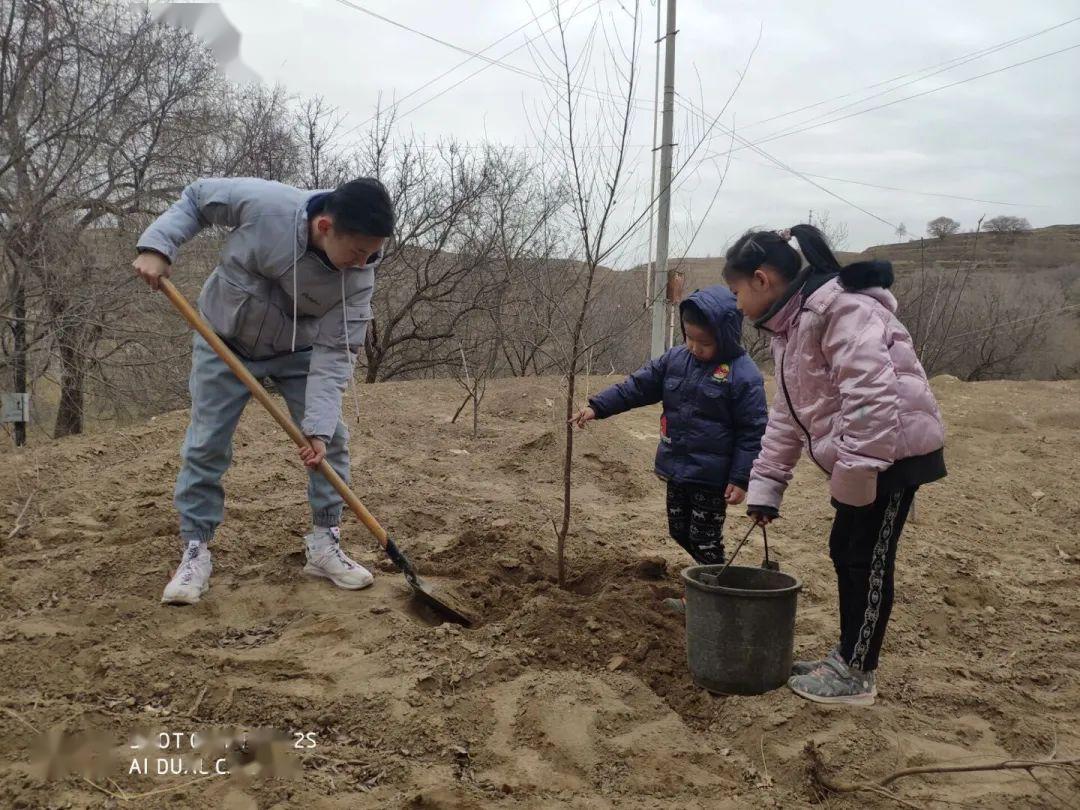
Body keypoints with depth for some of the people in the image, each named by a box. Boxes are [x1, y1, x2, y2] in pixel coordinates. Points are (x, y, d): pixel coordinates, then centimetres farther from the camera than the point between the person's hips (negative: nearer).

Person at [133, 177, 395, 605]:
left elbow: (334, 352, -25)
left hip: (298, 349, 2)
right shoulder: (263, 202, -32)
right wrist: (157, 246, -26)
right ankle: (195, 552, 11)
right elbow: (196, 197, -13)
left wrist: (318, 424, -34)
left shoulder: (359, 277, -26)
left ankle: (325, 544, 8)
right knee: (205, 446, -2)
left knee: (331, 440, -6)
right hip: (223, 338, -1)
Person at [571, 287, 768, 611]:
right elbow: (637, 386, 5)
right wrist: (597, 407, -5)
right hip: (676, 470, 7)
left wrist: (740, 480, -16)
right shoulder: (674, 360, 2)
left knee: (705, 541, 3)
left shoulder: (743, 375, -16)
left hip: (712, 478, -7)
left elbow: (752, 432, -14)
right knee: (679, 531, 18)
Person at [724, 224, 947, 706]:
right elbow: (787, 416, 15)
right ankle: (846, 657, 29)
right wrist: (765, 485, 12)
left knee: (868, 558, -1)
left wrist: (855, 469, -29)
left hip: (893, 450, -10)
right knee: (844, 551, 15)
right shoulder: (789, 327, 12)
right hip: (860, 456, 10)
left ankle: (856, 676, 12)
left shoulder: (840, 307, -21)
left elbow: (871, 392, -30)